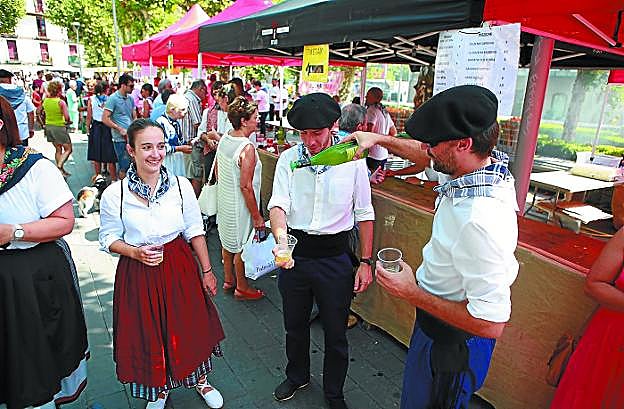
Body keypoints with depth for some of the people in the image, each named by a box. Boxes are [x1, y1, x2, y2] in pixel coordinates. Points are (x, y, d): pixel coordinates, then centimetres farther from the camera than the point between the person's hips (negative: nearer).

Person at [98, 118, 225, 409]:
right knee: (148, 334, 14)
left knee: (190, 327, 13)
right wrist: (135, 252, -17)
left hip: (180, 268, 1)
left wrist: (206, 271, 3)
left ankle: (200, 380, 43)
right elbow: (109, 238, 1)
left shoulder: (181, 185, -7)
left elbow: (195, 231, 0)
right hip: (138, 275, -1)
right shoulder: (114, 194, -11)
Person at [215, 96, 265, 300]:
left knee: (228, 241, 22)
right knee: (241, 247, 9)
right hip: (240, 206, -8)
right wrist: (257, 216, -20)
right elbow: (246, 186, -26)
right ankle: (241, 287, 27)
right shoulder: (247, 148, -26)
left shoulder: (223, 139, -1)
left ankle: (229, 280, 41)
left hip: (224, 201, 9)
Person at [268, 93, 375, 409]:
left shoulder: (353, 160, -8)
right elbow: (278, 204, -12)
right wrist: (280, 236, -34)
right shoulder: (288, 159, -4)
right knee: (295, 325, 22)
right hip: (294, 253, 2)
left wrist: (365, 262, -2)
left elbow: (364, 214, -1)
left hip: (335, 256, -2)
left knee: (335, 333, 13)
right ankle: (297, 376, 51)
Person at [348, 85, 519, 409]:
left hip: (453, 340, -9)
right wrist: (379, 138, 8)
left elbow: (491, 323, -34)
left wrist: (412, 293, -26)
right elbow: (426, 157, 11)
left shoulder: (481, 219, -40)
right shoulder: (488, 163, -11)